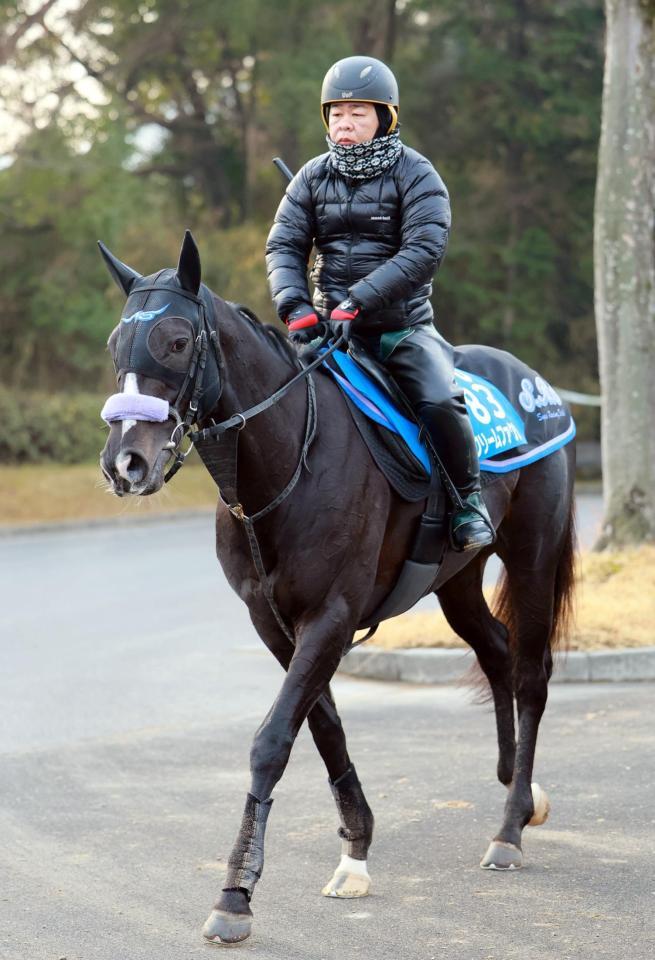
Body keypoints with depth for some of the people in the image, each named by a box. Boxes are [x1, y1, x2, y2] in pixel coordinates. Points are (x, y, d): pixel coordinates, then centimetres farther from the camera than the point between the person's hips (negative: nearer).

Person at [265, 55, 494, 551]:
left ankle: (467, 500, -5)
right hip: (330, 324, 4)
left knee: (440, 400, -26)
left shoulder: (415, 174, -6)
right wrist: (295, 306, -18)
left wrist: (357, 301, -26)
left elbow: (424, 251, -18)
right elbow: (284, 245, 2)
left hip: (403, 326, -4)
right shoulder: (313, 177, 7)